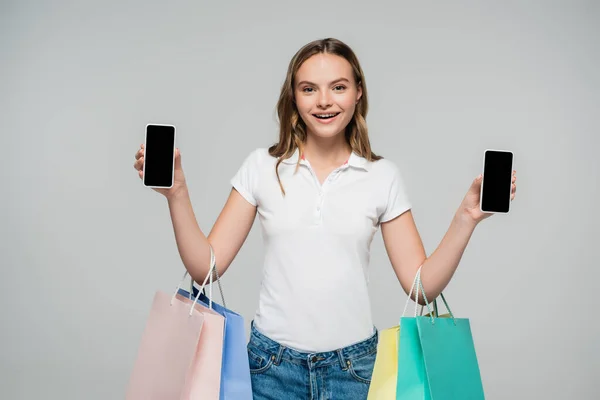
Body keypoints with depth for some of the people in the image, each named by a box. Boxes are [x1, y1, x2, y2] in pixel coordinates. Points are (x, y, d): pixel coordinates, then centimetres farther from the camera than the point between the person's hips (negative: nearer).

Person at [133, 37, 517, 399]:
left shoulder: (384, 176, -1)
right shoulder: (262, 166, -1)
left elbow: (422, 285, -4)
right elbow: (206, 266, -4)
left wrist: (466, 218, -14)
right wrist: (177, 193, -14)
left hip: (353, 363, 0)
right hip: (273, 362, 0)